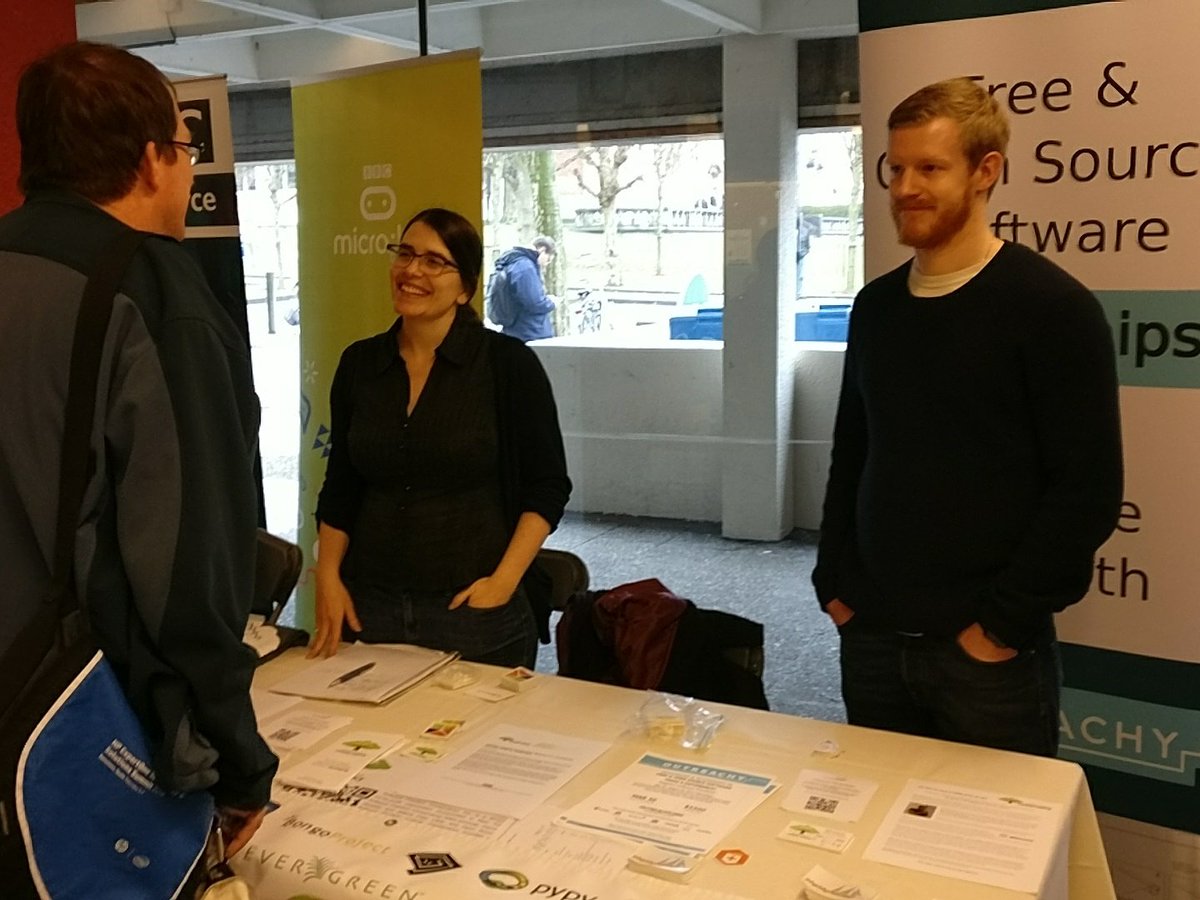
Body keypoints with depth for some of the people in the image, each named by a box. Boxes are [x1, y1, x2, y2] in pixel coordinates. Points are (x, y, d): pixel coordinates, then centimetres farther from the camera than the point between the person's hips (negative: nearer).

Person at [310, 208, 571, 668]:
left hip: (474, 609, -3)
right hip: (368, 607, 4)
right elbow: (340, 486, 12)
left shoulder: (508, 363, -8)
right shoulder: (358, 363, 4)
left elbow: (547, 487, -5)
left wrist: (504, 581, -13)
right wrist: (328, 577, 2)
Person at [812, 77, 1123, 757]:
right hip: (873, 638, 5)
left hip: (986, 652, -5)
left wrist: (1005, 622, -13)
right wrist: (835, 582, 6)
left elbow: (1088, 489, -12)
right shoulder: (876, 306, 8)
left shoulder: (1053, 307, -9)